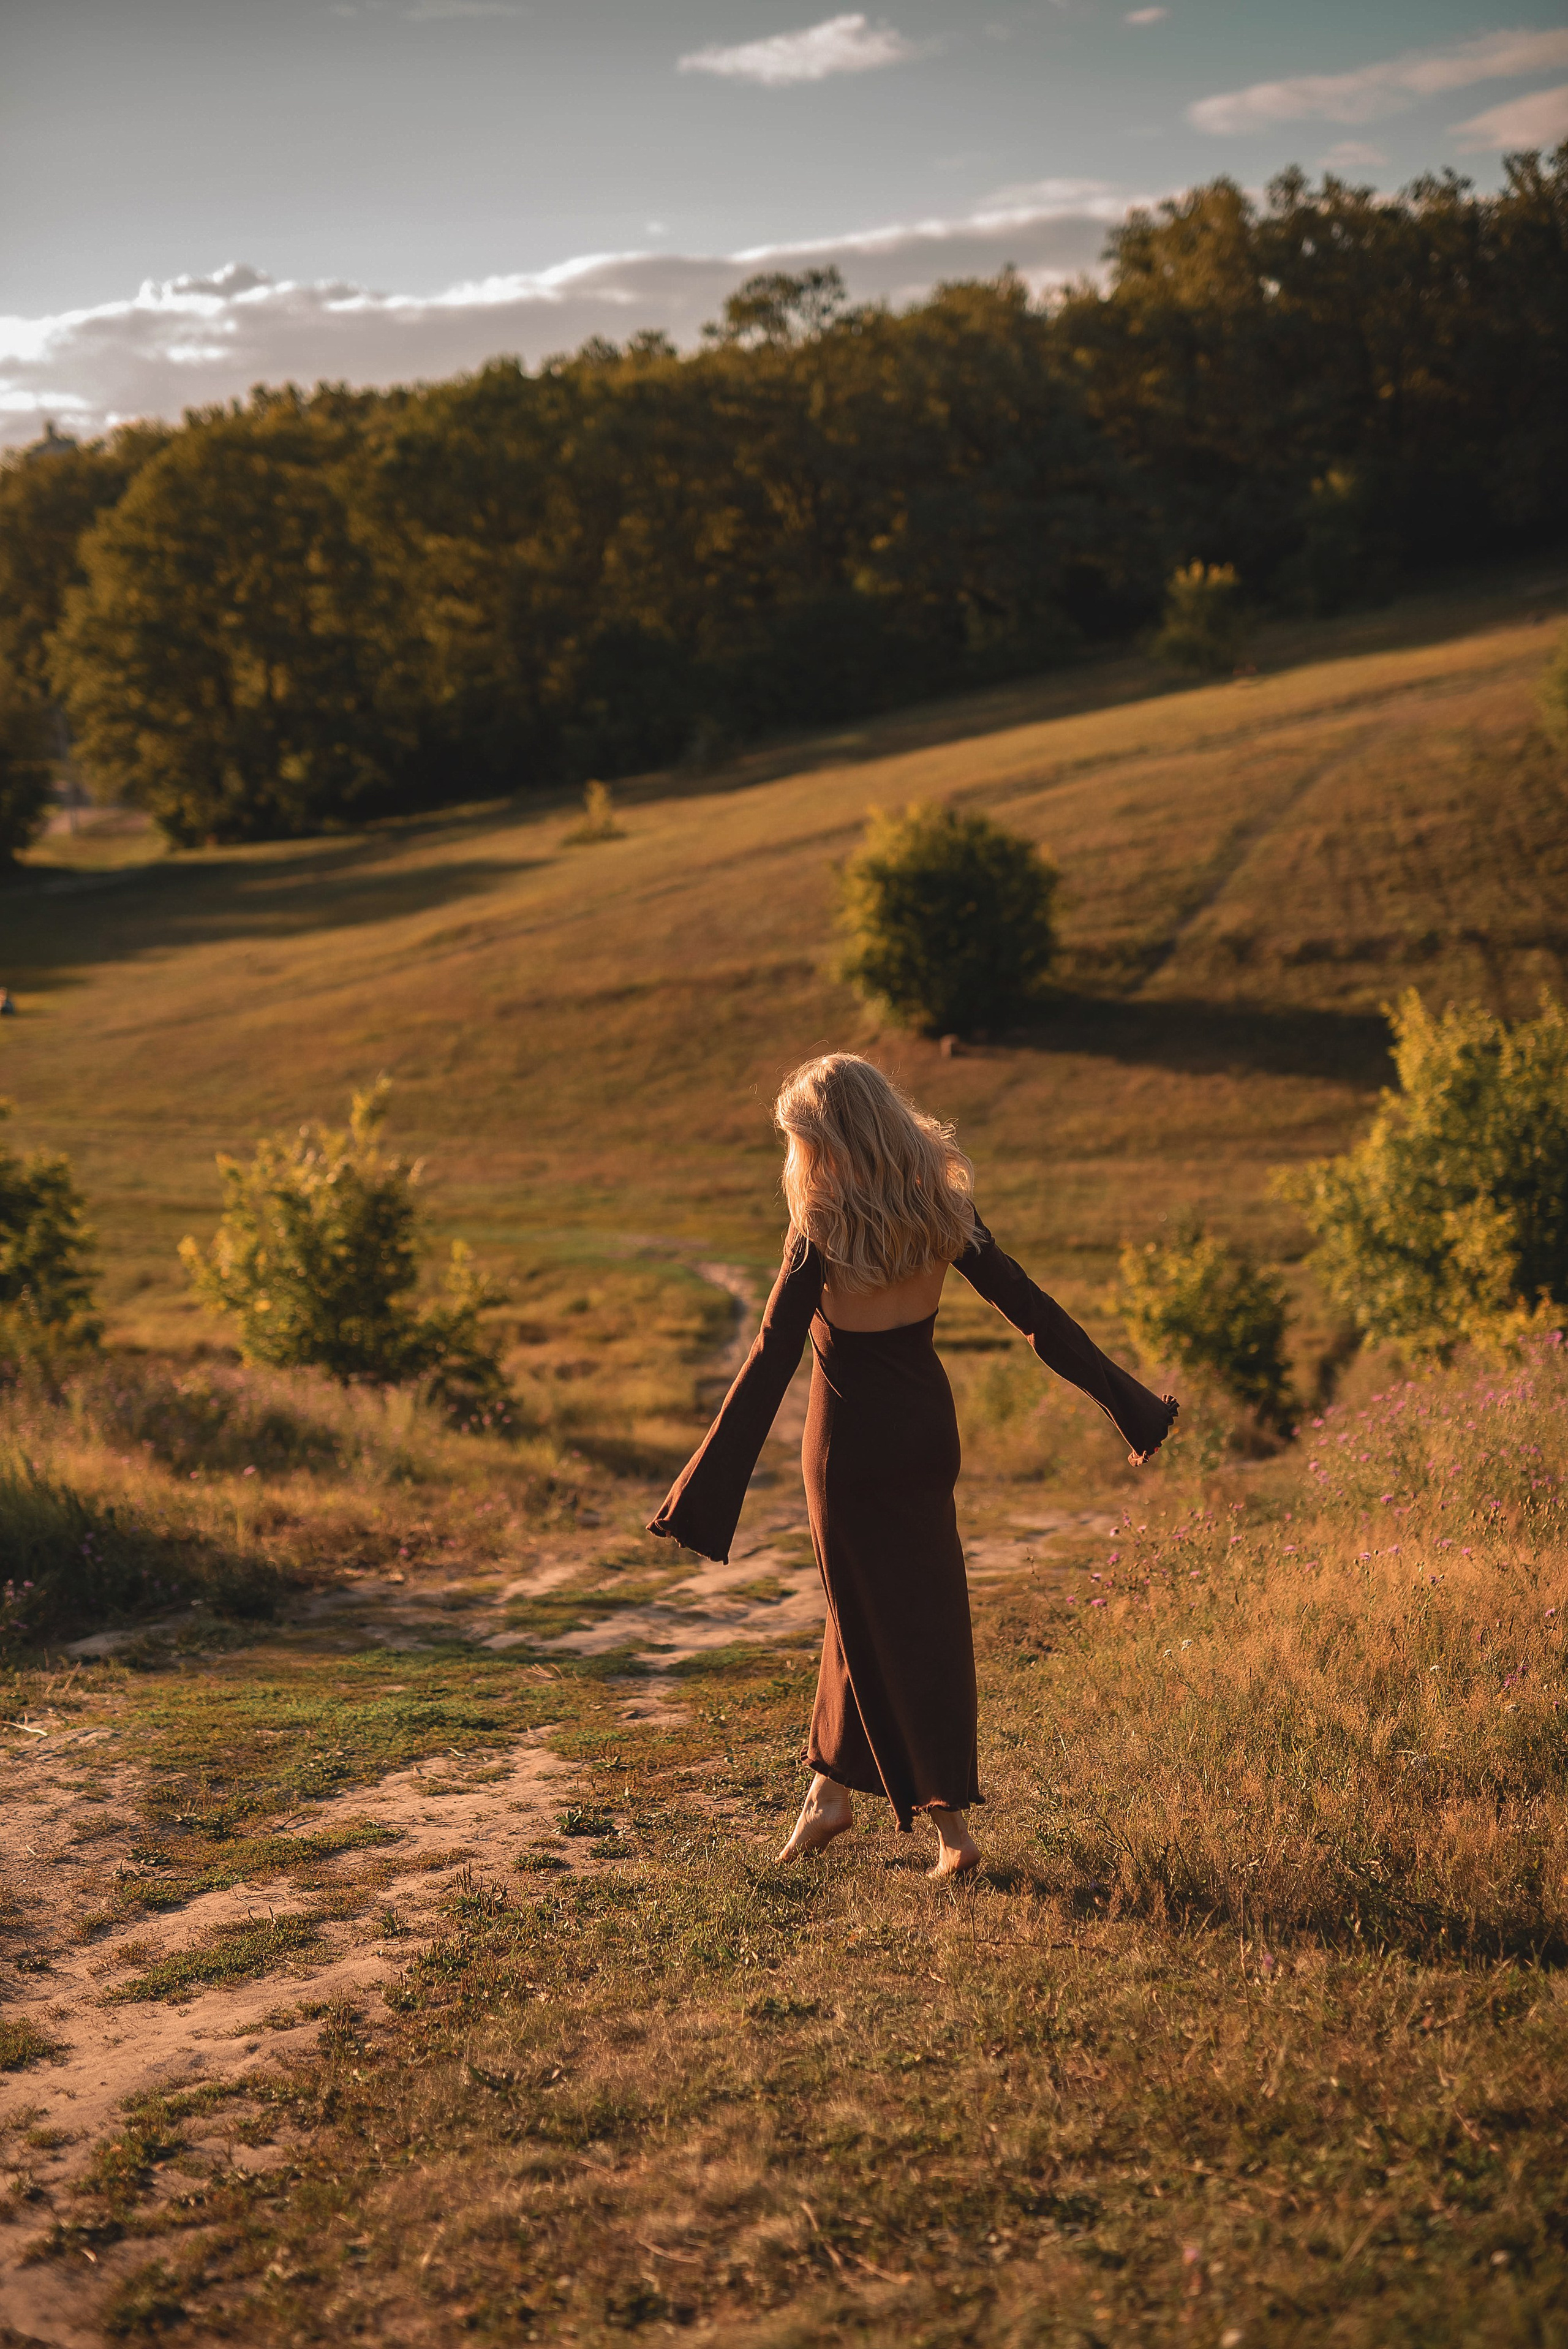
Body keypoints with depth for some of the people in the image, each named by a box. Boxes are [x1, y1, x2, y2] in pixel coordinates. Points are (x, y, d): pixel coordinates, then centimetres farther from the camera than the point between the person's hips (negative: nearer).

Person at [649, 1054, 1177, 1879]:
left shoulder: (823, 1231, -19)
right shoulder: (939, 1206, -3)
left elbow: (771, 1360, -20)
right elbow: (1027, 1305, 0)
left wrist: (705, 1494, -18)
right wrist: (1125, 1400, 8)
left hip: (852, 1433, -6)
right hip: (927, 1421, 6)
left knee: (885, 1622, 7)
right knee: (870, 1603, 20)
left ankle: (949, 1824, 11)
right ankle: (832, 1789, 31)